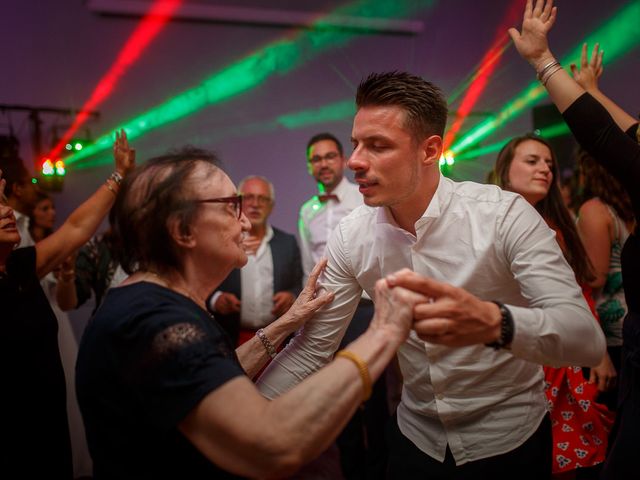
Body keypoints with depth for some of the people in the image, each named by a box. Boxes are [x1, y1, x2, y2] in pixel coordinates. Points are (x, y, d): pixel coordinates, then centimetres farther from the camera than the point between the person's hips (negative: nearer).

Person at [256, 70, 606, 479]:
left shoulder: (505, 214, -22)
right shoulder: (351, 237, -12)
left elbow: (587, 339, -29)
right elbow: (311, 350, -7)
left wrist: (493, 323, -49)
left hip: (509, 440, -2)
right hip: (415, 436, 3)